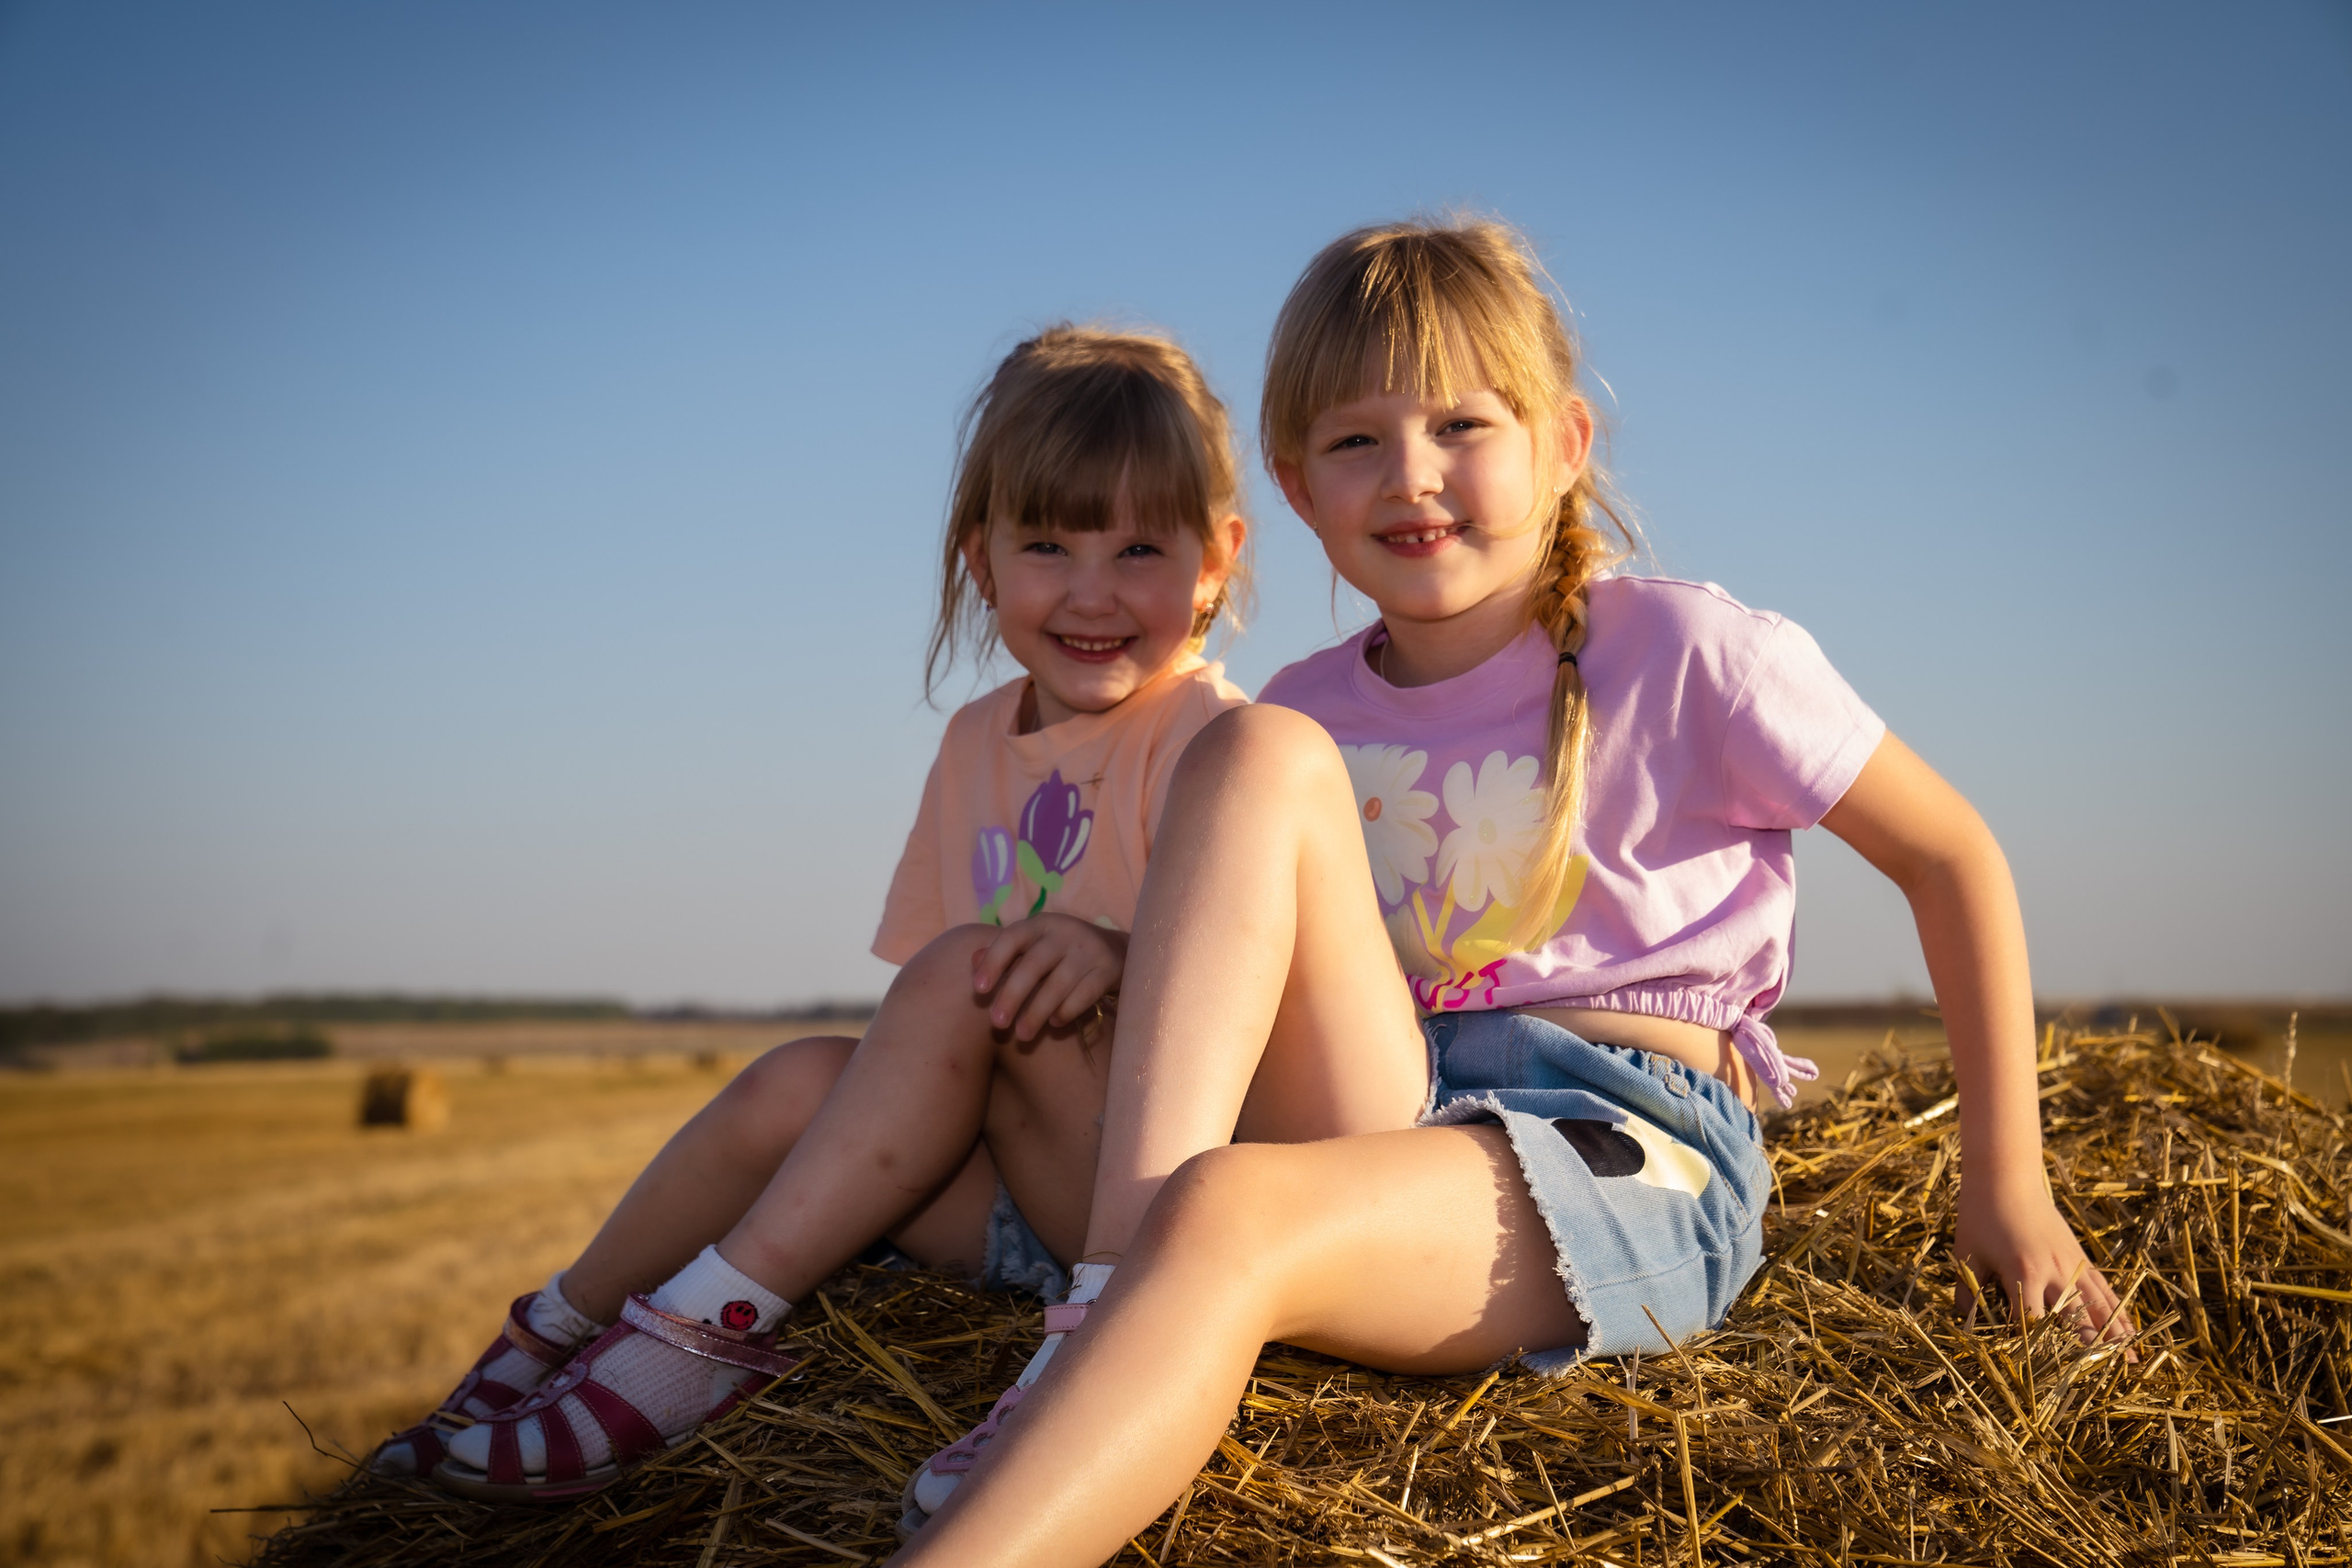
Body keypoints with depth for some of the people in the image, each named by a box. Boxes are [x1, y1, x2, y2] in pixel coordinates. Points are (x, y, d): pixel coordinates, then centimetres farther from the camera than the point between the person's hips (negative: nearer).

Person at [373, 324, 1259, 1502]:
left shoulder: (1203, 734, -7)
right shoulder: (980, 743, 12)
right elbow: (939, 1021, 12)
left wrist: (1114, 951, -39)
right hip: (1014, 1201, 6)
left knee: (962, 975, -25)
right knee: (804, 1081, -18)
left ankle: (716, 1316, -22)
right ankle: (555, 1336, -4)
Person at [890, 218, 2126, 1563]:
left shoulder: (1682, 654, -2)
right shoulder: (1316, 712, 12)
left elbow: (1955, 855, 5)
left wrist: (2007, 1184, 5)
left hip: (1635, 1152, -5)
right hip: (1391, 1121, 5)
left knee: (1227, 1213, -36)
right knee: (1255, 753, -17)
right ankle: (1106, 1326, -27)